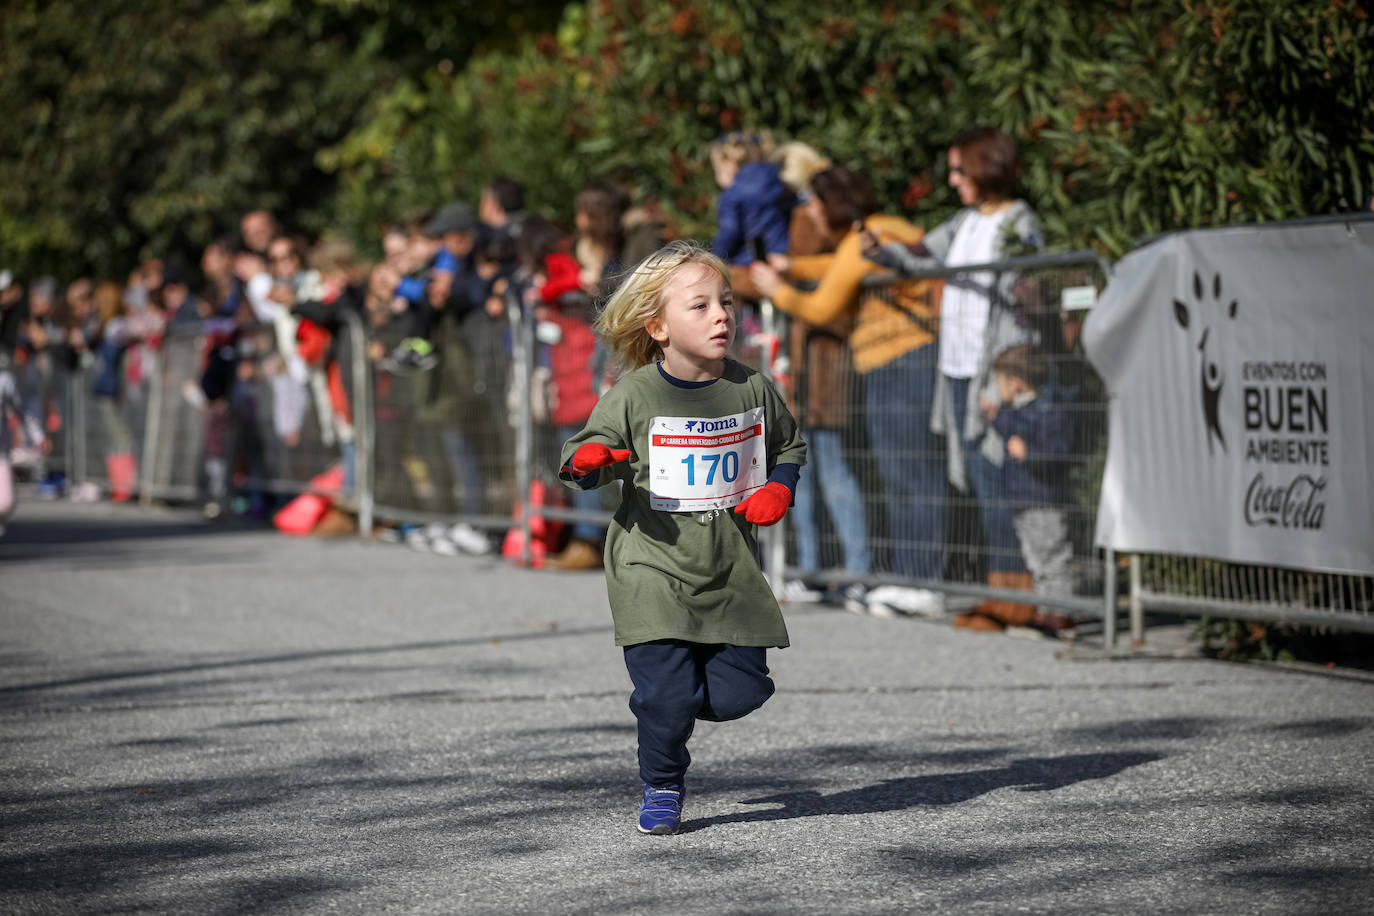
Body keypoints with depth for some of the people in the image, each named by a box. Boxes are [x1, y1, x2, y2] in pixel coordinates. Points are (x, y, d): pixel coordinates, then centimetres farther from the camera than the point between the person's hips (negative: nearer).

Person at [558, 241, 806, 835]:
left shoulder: (751, 390, 3)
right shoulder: (634, 396, -7)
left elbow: (789, 447, 19)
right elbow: (587, 463, 0)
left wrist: (779, 488, -1)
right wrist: (588, 459, -24)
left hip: (730, 573, 3)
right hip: (652, 570, -3)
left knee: (740, 694, -1)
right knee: (668, 694, -12)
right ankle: (661, 788, 14)